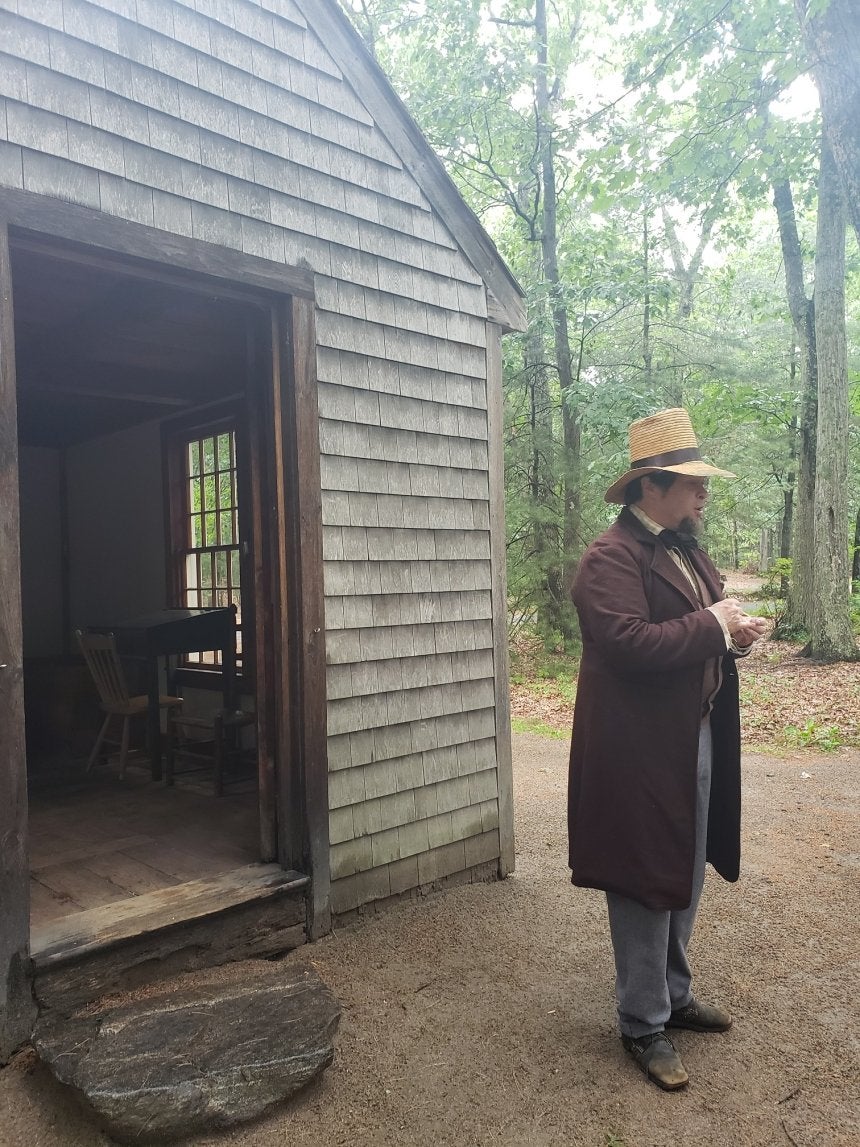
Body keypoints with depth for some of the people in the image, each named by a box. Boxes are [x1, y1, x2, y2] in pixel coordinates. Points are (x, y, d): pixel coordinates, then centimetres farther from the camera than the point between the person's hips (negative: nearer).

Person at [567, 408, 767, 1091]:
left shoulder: (689, 551, 13)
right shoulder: (611, 558, -16)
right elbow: (629, 644, -29)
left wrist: (735, 633, -2)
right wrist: (712, 626, -19)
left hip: (698, 743, 9)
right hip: (641, 754, -9)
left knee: (686, 882, 20)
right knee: (646, 887, 5)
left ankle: (674, 996, 39)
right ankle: (643, 1025, 23)